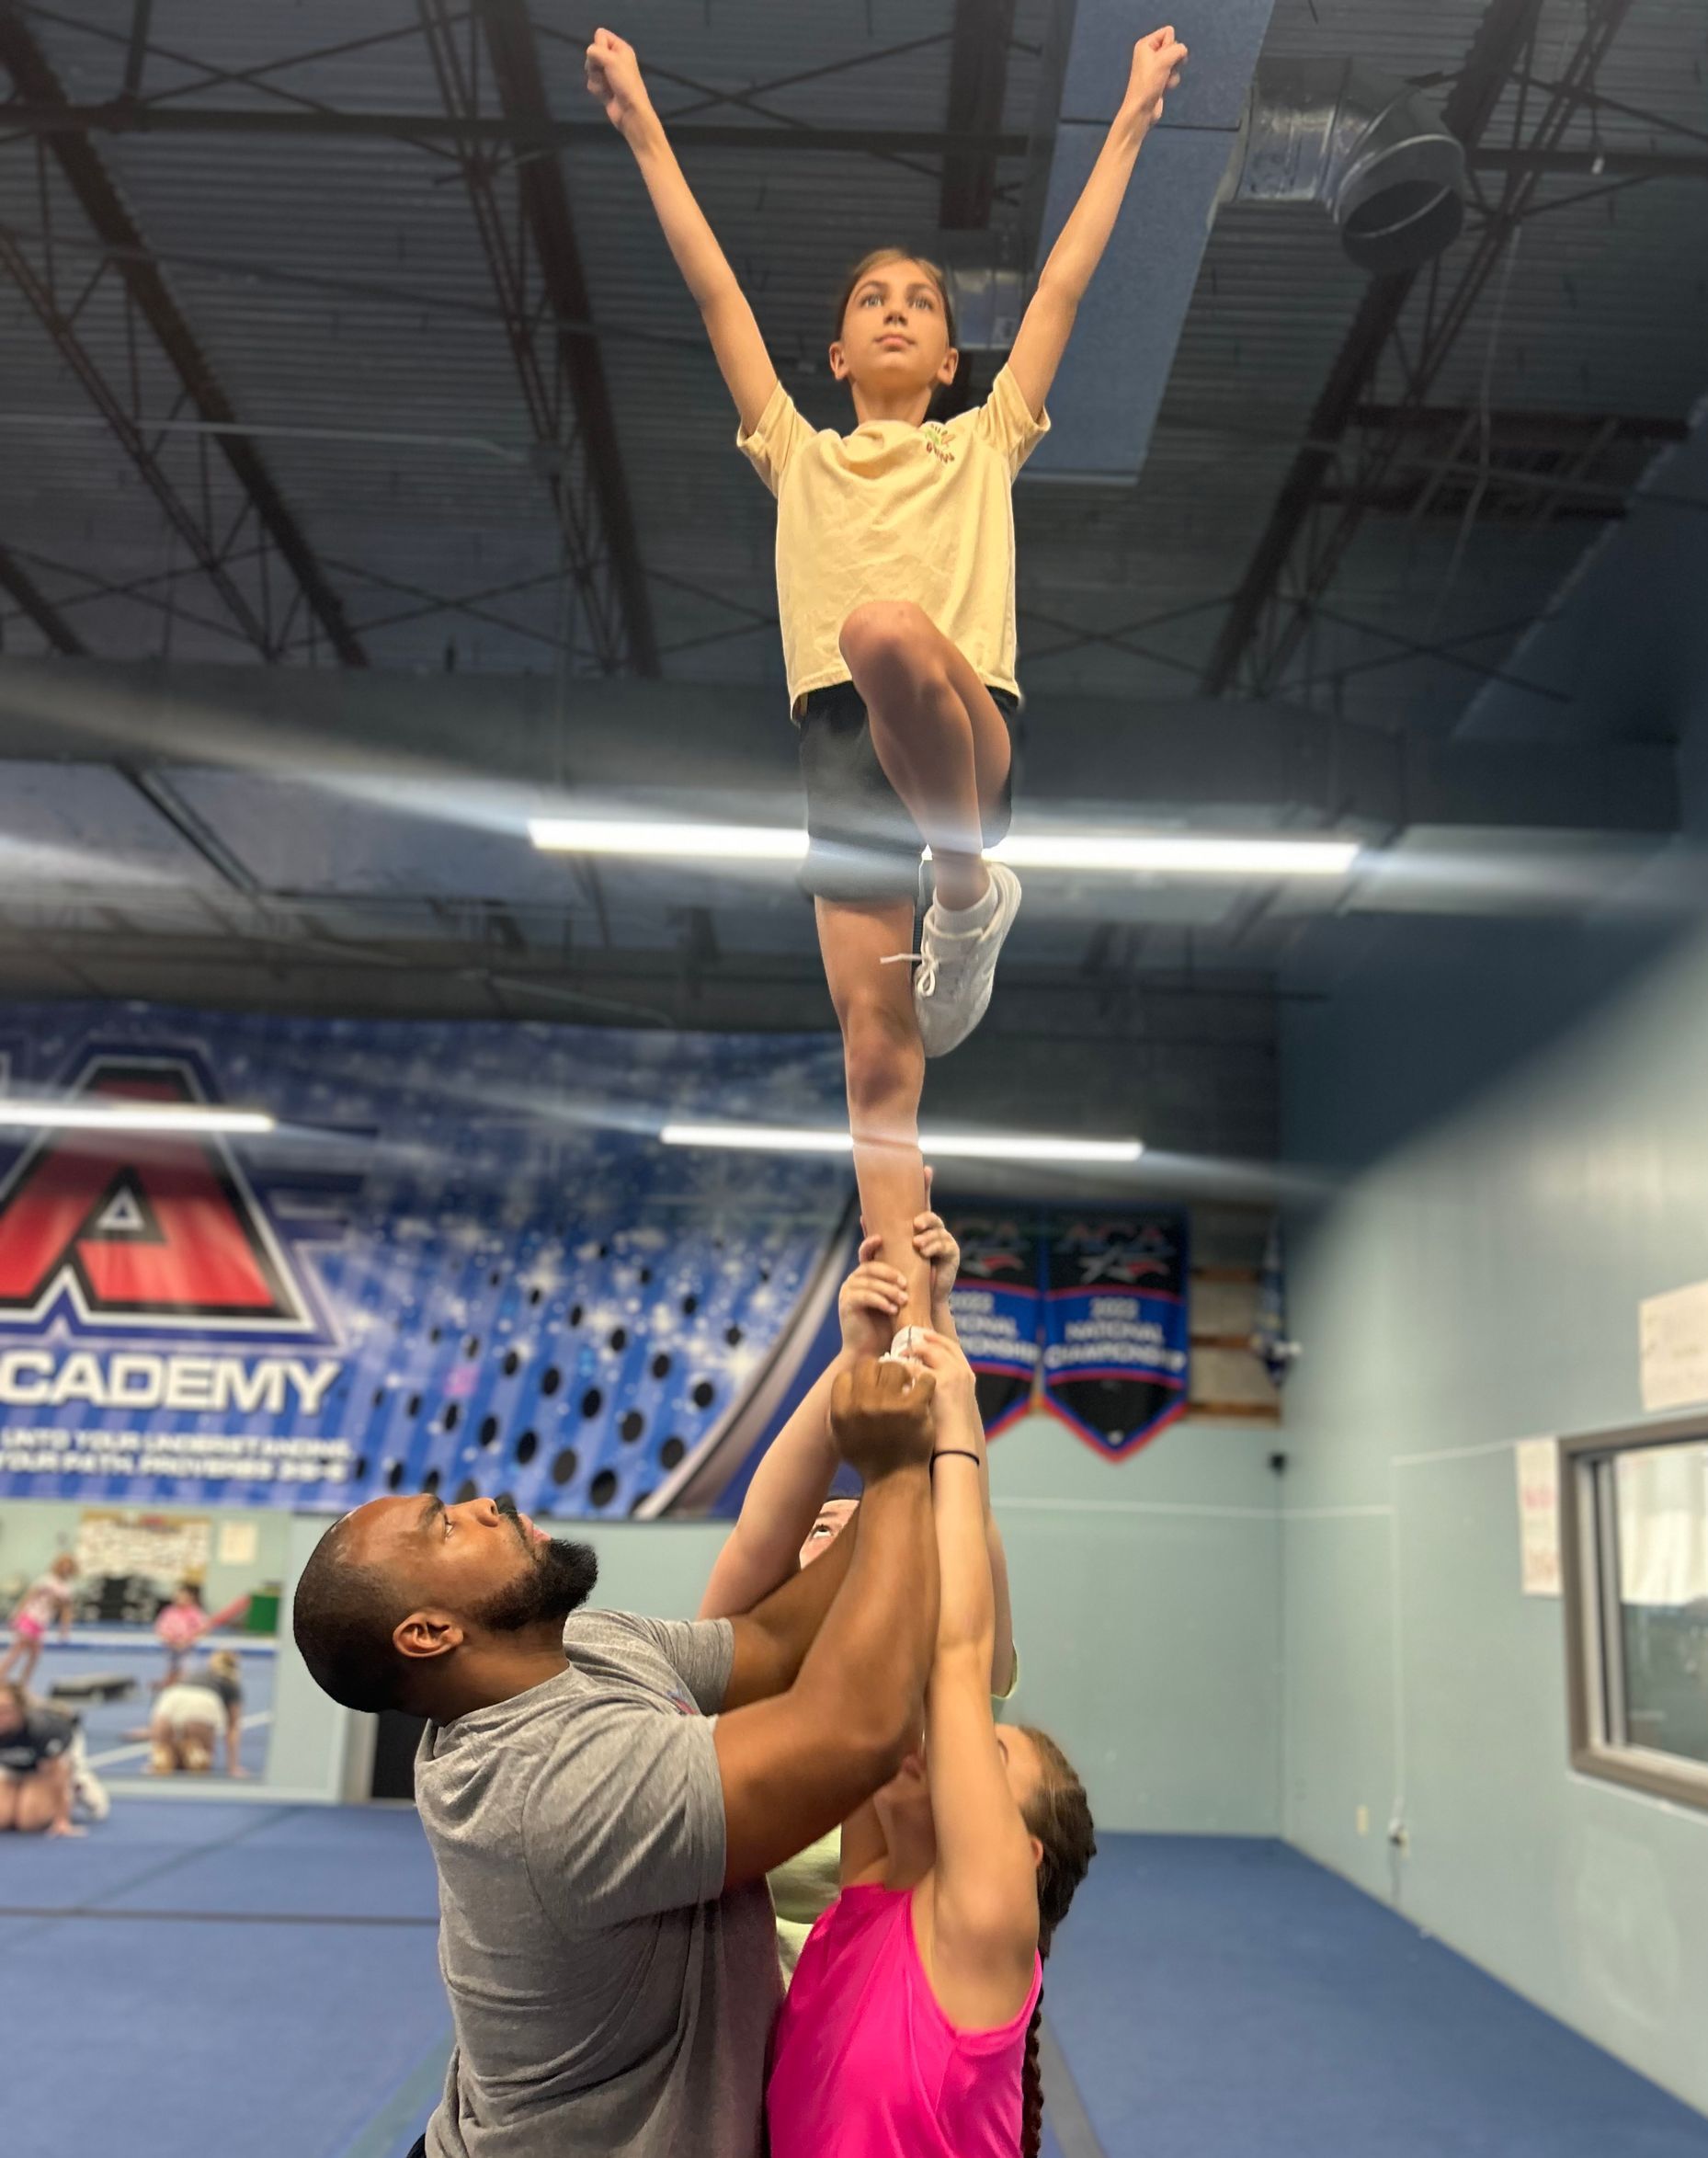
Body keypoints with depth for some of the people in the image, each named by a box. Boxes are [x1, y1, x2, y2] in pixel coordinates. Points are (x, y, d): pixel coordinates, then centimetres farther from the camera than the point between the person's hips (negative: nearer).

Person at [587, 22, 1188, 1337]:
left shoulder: (985, 444, 24)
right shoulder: (798, 456, 26)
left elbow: (1063, 288, 25)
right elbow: (715, 290, 26)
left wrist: (1132, 121, 28)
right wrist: (643, 125, 28)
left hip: (970, 734, -2)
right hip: (844, 749, 2)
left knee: (885, 628, -37)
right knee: (876, 1051, -7)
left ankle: (972, 887, -16)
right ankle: (911, 1331, -1)